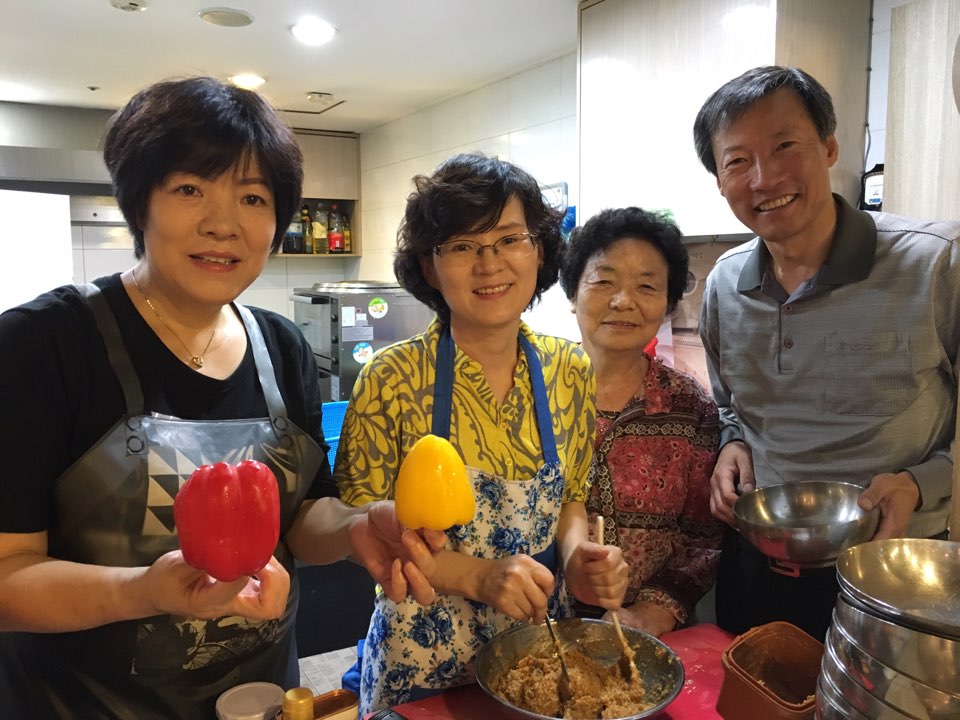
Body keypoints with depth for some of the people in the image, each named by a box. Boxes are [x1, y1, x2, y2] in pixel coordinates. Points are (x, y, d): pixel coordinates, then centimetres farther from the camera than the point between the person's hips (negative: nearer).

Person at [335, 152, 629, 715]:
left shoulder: (571, 372, -6)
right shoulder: (393, 379, -18)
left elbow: (569, 497, 6)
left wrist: (578, 555, -15)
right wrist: (476, 574, -26)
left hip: (541, 648, 3)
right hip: (422, 663, -3)